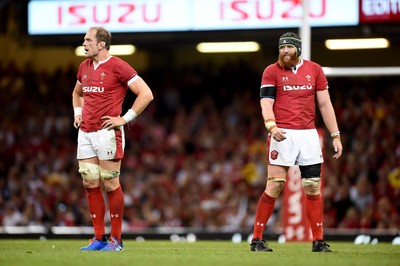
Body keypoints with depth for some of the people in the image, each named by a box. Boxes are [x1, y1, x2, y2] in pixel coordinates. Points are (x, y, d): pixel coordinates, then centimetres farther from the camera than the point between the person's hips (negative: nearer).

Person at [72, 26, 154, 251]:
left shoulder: (118, 66, -8)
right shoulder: (85, 66, 14)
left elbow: (146, 94, -10)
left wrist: (125, 119, -11)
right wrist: (78, 113, 17)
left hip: (107, 133, -7)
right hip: (85, 132, 7)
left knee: (110, 185, -4)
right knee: (91, 185, 4)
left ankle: (116, 239, 3)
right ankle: (99, 238, 10)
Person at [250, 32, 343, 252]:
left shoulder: (314, 70, 11)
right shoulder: (271, 71, 2)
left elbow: (325, 104, 12)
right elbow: (266, 103, -8)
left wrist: (335, 135, 7)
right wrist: (271, 126, -27)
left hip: (308, 135, 4)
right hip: (282, 135, -3)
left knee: (313, 187, 4)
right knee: (275, 186, -9)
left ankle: (318, 241, 9)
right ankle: (257, 239, -4)